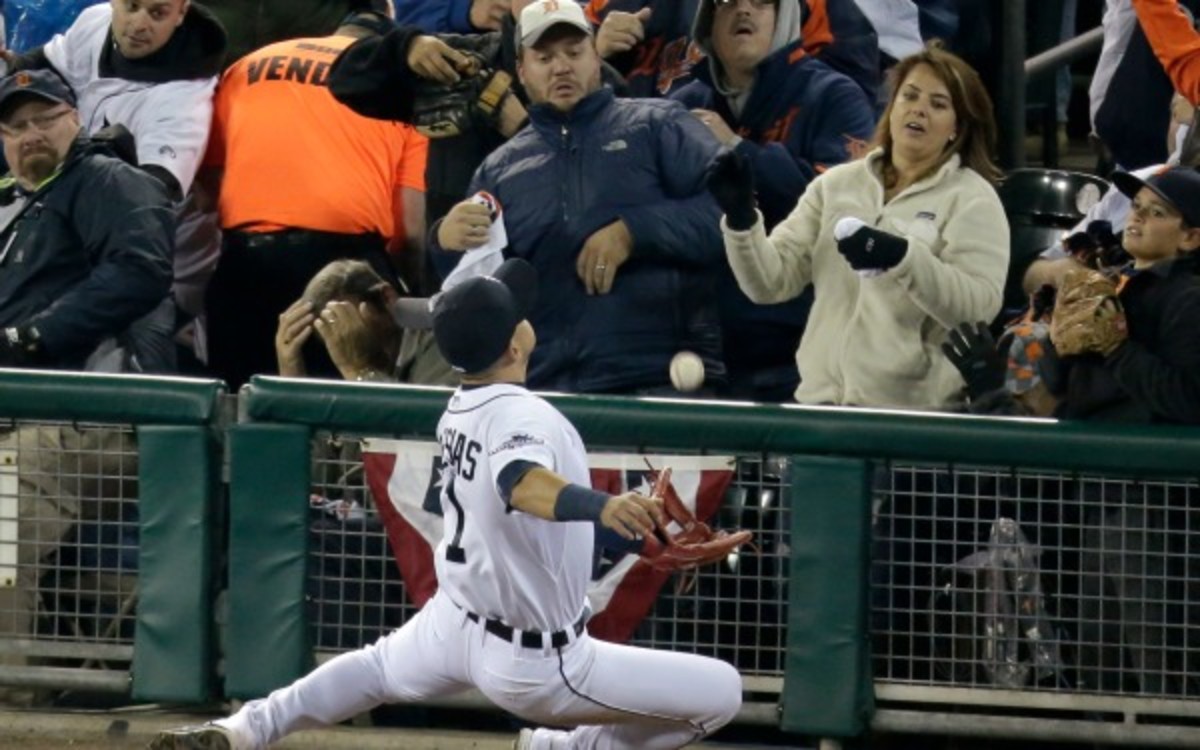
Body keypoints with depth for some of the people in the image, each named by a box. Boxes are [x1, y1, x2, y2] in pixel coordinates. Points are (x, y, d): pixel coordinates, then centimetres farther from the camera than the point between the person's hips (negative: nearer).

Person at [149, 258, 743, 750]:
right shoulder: (523, 418, -25)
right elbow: (522, 483, -47)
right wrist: (603, 506, -66)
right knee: (720, 693, -5)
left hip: (453, 621, 8)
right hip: (533, 664, -8)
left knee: (376, 671, 40)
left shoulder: (458, 412, 1)